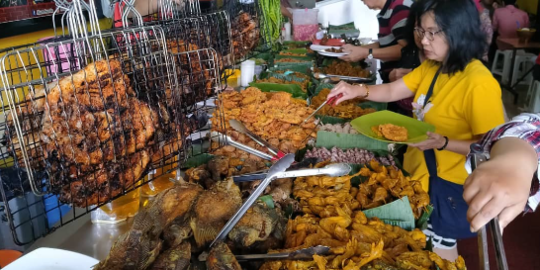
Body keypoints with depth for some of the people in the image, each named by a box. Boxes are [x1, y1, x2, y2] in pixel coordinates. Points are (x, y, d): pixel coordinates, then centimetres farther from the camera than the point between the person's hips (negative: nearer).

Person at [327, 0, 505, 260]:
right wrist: (359, 90, -15)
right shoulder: (431, 67, -1)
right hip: (416, 170, 8)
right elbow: (393, 91, 2)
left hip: (447, 184, -8)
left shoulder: (479, 84, -27)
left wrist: (443, 143, -34)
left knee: (438, 248, 13)